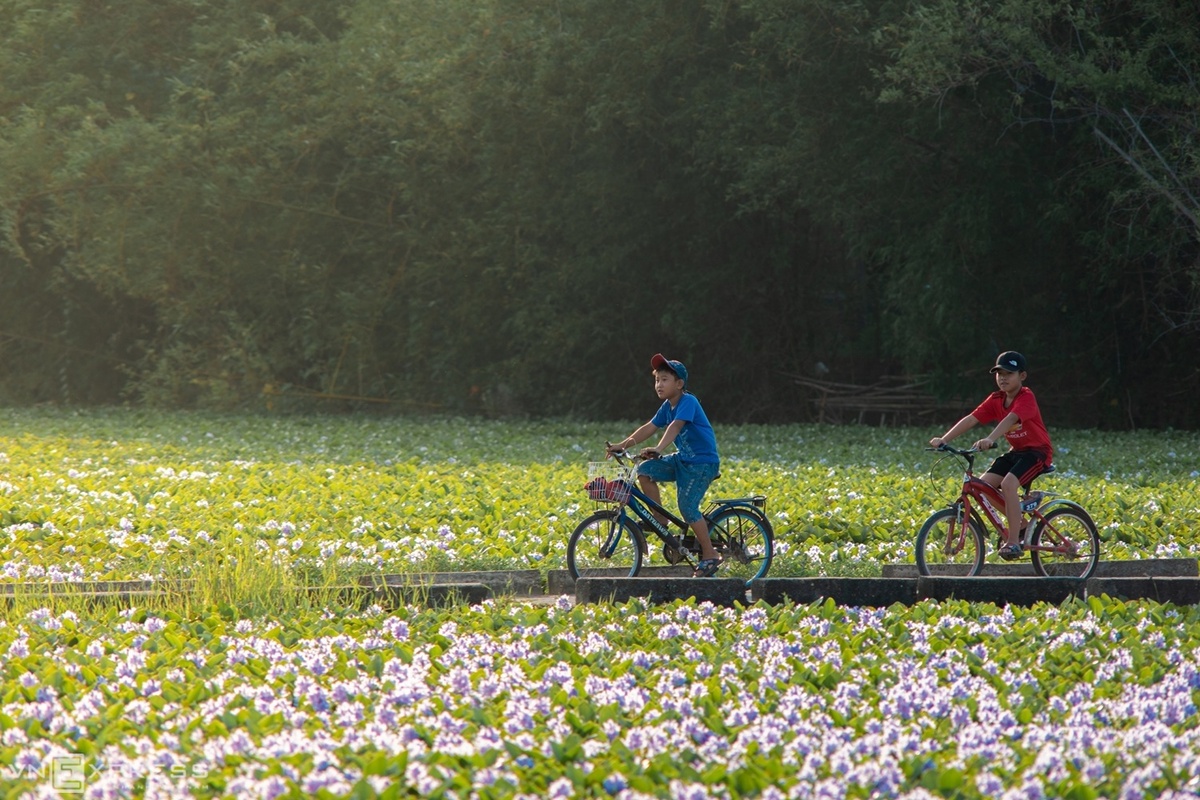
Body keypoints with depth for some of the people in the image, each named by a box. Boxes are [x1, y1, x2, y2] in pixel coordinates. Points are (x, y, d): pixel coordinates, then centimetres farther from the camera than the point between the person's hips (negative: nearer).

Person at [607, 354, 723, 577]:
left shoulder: (688, 402, -17)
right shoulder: (667, 407, 8)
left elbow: (676, 426, -32)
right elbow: (649, 428, 11)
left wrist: (659, 449, -46)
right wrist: (622, 445, 4)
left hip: (703, 462, -8)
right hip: (683, 460, 8)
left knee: (687, 507, -16)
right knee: (644, 470, -7)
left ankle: (710, 556, -5)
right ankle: (659, 518, 4)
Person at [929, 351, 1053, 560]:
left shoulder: (1026, 398, -19)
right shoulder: (996, 400, 1)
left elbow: (1011, 419, -38)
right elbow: (971, 419, -8)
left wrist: (990, 439, -54)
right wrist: (944, 439, -20)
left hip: (1037, 451, -8)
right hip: (1016, 451, 8)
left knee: (1008, 483, -30)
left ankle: (1013, 541, -25)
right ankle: (1019, 525, 8)